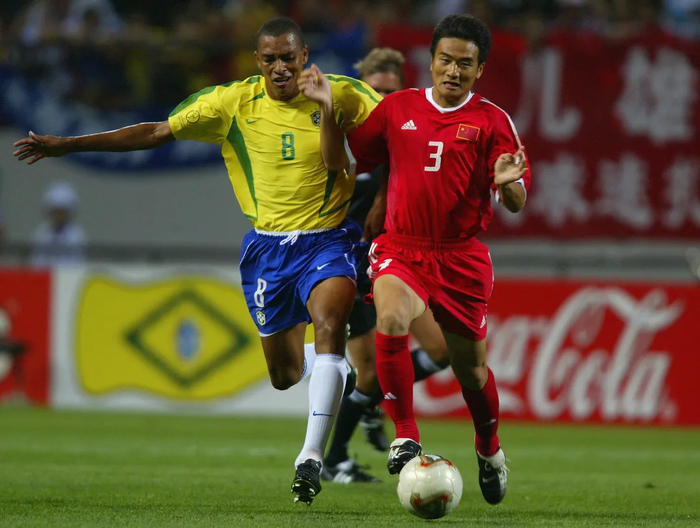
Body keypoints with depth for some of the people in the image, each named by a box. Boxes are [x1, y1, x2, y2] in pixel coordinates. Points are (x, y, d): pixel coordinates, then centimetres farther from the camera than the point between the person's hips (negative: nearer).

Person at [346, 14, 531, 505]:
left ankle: (490, 450, 37)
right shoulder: (398, 108, 6)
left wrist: (507, 183, -27)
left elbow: (516, 203, -4)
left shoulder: (492, 121, 0)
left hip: (462, 257, 0)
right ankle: (405, 436, -21)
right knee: (391, 321, -30)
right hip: (401, 248, 0)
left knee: (471, 367, 9)